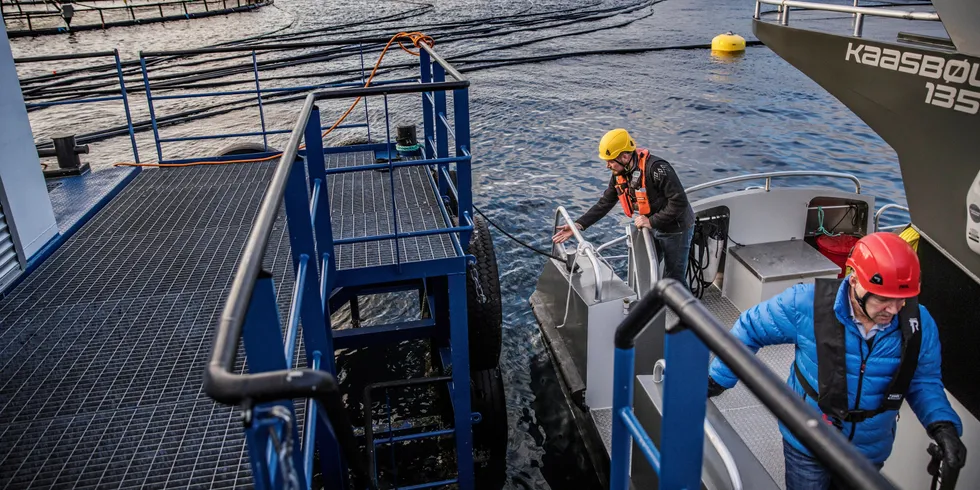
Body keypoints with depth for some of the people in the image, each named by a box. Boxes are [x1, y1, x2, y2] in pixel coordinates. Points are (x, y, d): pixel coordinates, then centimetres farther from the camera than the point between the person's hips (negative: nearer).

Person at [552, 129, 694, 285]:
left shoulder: (656, 168, -30)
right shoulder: (619, 174, -4)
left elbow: (679, 202, -30)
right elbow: (604, 203, 2)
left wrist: (651, 221, -27)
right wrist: (578, 225, -7)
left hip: (675, 230, -8)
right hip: (651, 228, 8)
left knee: (673, 279, 1)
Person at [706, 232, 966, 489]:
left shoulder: (919, 325, -15)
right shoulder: (808, 304, -25)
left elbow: (924, 381, 0)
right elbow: (750, 329, -14)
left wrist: (943, 425, -18)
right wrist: (717, 380, -12)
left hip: (869, 452, 3)